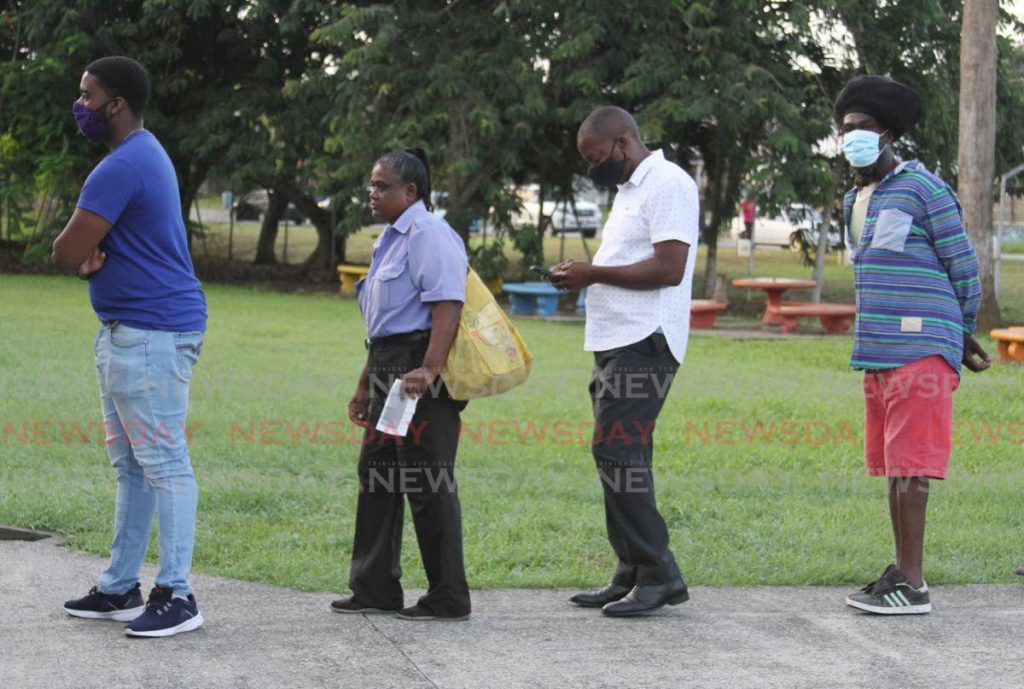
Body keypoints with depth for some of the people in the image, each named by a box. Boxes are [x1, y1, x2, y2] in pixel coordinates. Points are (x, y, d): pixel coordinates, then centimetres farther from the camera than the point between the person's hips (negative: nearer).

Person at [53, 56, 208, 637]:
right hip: (126, 331, 11)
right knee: (132, 465, 14)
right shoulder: (143, 155, 16)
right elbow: (80, 254, 19)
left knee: (163, 463, -9)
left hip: (152, 334, -11)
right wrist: (91, 256, -5)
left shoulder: (123, 167, -18)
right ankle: (121, 588, 20)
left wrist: (84, 255, 3)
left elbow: (66, 254, -20)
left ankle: (177, 596, -8)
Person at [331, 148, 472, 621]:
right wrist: (366, 386, 26)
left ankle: (448, 598, 2)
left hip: (420, 371, -11)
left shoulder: (428, 234, -12)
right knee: (377, 476, 13)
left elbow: (447, 304, -24)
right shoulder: (393, 239, 20)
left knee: (428, 484, -6)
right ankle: (375, 588, 22)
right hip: (390, 370, 11)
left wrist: (429, 370, -33)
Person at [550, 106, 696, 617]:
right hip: (617, 344, 10)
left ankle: (658, 575, -9)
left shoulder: (668, 184, -11)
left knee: (617, 453, -13)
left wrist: (594, 274, -14)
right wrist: (584, 275, 9)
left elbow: (669, 268, -19)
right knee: (619, 456, 9)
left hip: (644, 344, -10)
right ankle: (632, 575, 14)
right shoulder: (629, 189, 22)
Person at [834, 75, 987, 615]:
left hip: (920, 350, -8)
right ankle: (902, 573, 17)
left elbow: (963, 270, -4)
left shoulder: (924, 190, -7)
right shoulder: (853, 201, 18)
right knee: (892, 465, 10)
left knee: (908, 467, -9)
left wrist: (956, 338, 8)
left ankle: (911, 586, -7)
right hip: (878, 352, 8)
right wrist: (958, 343, 20)